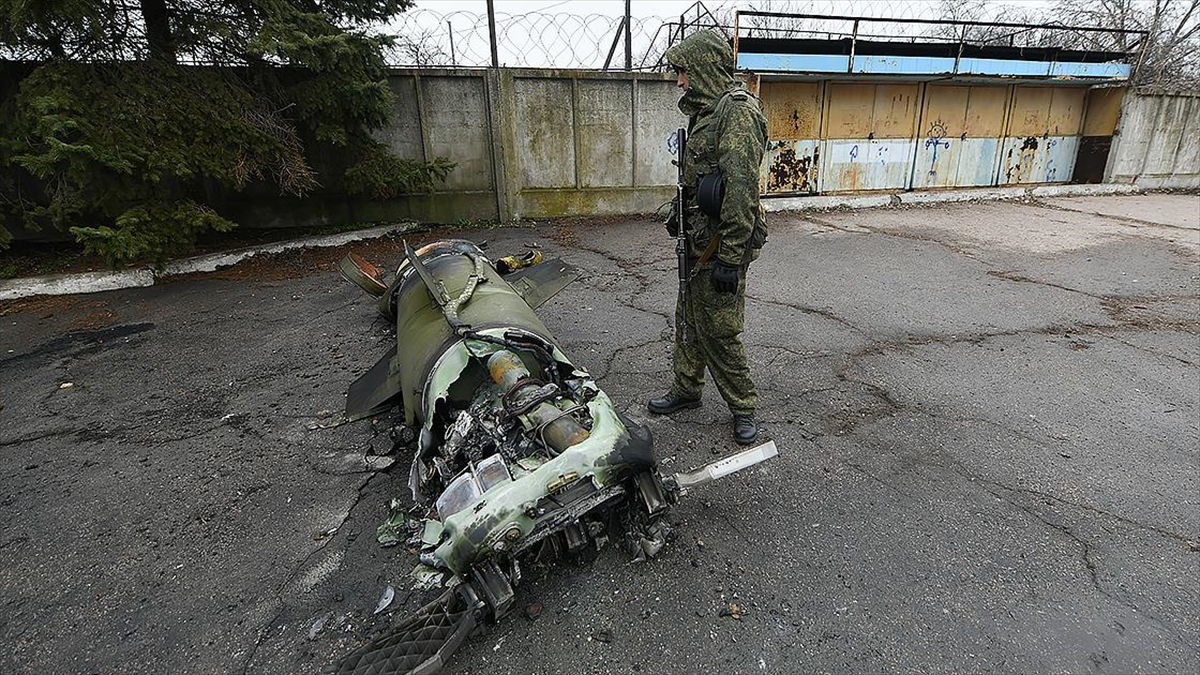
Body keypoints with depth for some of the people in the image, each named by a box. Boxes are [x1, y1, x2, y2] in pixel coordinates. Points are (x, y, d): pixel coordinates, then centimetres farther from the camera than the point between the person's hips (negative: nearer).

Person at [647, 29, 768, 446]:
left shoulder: (738, 112, -17)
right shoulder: (706, 111, 16)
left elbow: (741, 191, -24)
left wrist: (729, 258, -25)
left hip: (722, 244, -10)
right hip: (699, 239, 10)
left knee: (717, 330, -2)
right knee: (689, 318, 18)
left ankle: (743, 407, 17)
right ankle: (686, 389, 35)